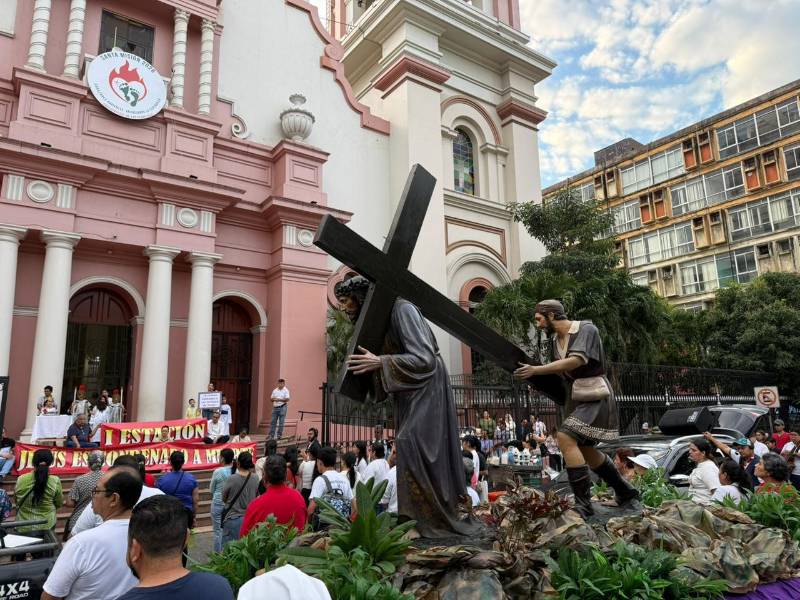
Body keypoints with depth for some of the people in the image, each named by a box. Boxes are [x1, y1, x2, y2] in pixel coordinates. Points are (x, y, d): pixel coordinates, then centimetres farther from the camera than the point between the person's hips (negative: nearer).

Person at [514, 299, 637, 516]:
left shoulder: (586, 329, -15)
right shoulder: (556, 341, 8)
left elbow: (576, 361, -30)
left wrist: (536, 370, -33)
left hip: (595, 397, -9)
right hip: (578, 398, 9)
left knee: (566, 438, -24)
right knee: (585, 450, 16)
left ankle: (584, 503, -17)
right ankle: (626, 492, 36)